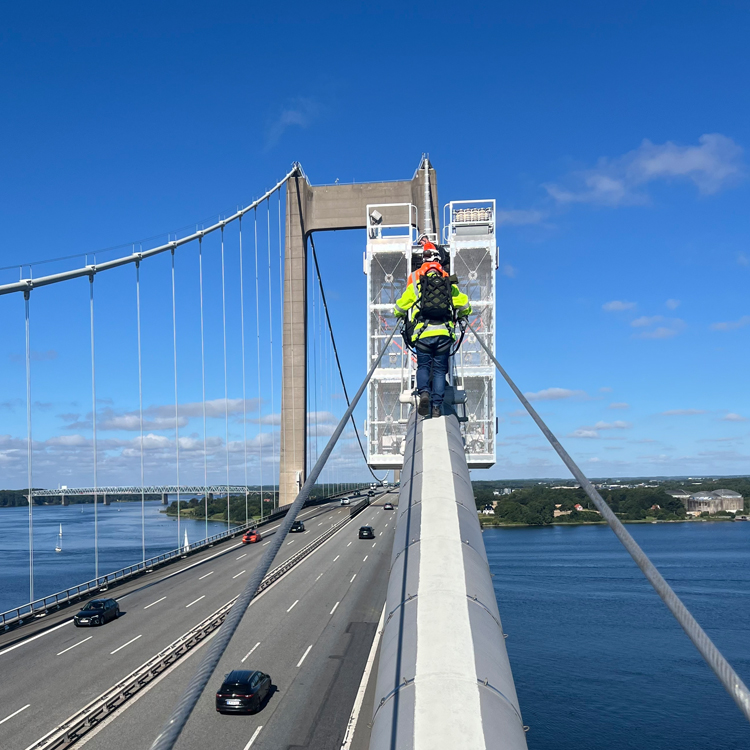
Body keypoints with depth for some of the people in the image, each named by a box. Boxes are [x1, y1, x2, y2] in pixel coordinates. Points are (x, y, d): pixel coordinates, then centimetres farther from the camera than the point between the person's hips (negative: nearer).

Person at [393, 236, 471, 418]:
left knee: (423, 365, 11)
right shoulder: (448, 281, 11)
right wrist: (459, 315, 36)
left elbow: (402, 305, 7)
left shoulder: (415, 279, 4)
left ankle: (423, 392, -16)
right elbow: (464, 305, 14)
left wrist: (398, 312, 31)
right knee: (440, 369, 8)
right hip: (444, 332, 1)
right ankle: (437, 406, 1)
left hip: (423, 332, -1)